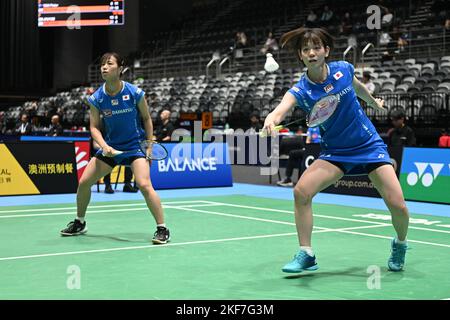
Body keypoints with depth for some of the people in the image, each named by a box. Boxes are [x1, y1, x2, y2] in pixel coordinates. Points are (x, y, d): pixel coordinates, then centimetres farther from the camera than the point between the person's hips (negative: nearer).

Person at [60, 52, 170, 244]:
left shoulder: (135, 93, -15)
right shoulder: (96, 98, -9)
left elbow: (146, 118, -1)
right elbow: (94, 127, -3)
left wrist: (149, 146, -4)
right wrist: (104, 146, -21)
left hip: (135, 145, -4)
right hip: (110, 147, 4)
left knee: (144, 185, -24)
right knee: (84, 182, 3)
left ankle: (162, 229, -13)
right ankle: (79, 223, 28)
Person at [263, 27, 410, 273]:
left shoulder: (343, 69, -10)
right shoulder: (300, 90, -16)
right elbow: (281, 109, -38)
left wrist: (374, 102, 33)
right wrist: (271, 120, -61)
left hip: (369, 145, 0)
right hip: (335, 151, 0)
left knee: (398, 206, -10)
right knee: (301, 191, -22)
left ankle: (400, 244, 24)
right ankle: (306, 255, -7)